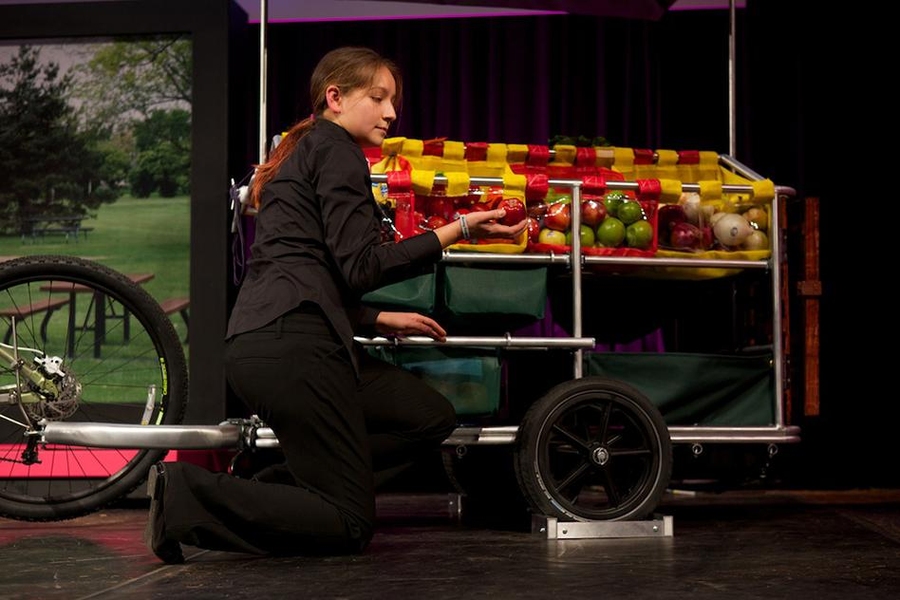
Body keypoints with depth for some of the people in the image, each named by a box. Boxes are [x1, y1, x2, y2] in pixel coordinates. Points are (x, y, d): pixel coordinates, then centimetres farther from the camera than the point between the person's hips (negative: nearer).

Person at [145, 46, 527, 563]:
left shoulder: (301, 154, 29)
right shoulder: (335, 148, -2)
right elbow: (360, 266, -12)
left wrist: (379, 321, 24)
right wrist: (456, 231, -11)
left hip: (265, 341, 10)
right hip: (290, 344, -10)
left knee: (432, 417, 12)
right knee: (350, 527, -6)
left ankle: (271, 491, 4)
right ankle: (185, 496, -12)